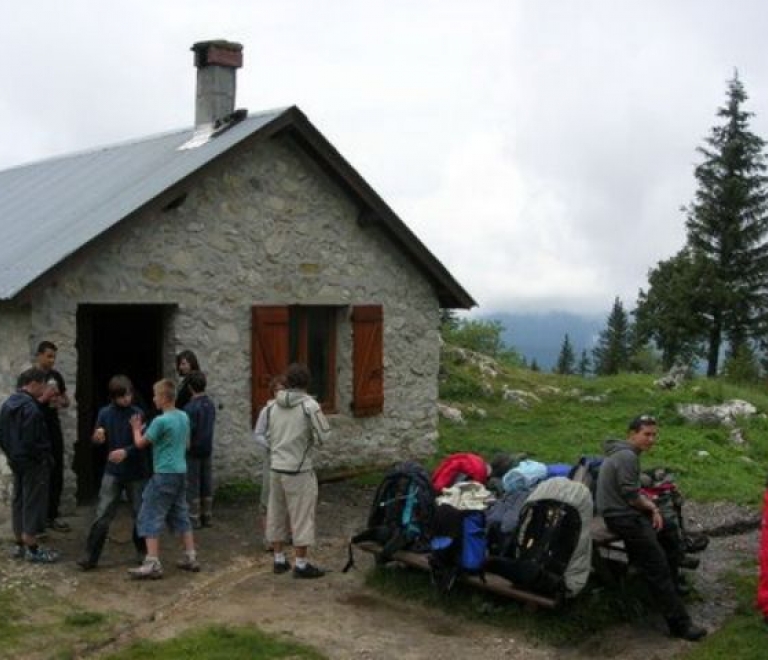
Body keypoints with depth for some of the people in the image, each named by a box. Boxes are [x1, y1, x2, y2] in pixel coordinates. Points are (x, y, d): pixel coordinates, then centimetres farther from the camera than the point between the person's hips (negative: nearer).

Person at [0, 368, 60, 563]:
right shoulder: (30, 408, -22)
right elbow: (31, 440, -25)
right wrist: (44, 458, -12)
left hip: (16, 460, 9)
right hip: (33, 462, -9)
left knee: (19, 502, 15)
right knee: (33, 504, -1)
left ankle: (19, 545, 23)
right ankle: (32, 550, 4)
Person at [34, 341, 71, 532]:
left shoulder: (56, 376, 9)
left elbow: (66, 400, 16)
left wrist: (61, 401, -6)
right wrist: (44, 398, -24)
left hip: (54, 431, 6)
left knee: (56, 474, 7)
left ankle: (52, 515, 16)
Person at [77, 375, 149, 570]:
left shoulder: (138, 414, -9)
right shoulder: (104, 413, -2)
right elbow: (98, 441, 4)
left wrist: (126, 452, -30)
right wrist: (97, 438, -20)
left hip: (136, 473, -1)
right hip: (113, 472, 1)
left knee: (141, 515, 9)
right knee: (102, 515, -4)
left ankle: (143, 551, 28)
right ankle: (90, 556, 1)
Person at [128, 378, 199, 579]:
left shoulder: (160, 421, -16)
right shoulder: (184, 417, 7)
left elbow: (140, 443, -6)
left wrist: (136, 429, 12)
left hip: (164, 474, -8)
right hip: (181, 472, 8)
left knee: (150, 517, -2)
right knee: (181, 515, 16)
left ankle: (153, 564, -6)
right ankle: (191, 557, 19)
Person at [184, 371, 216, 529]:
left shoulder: (190, 407, -18)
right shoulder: (211, 405, 4)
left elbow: (189, 431, -19)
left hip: (193, 451, -7)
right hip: (207, 450, 7)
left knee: (192, 486, 1)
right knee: (207, 485, 11)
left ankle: (194, 519, 4)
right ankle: (207, 517, 17)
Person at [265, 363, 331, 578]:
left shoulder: (273, 406, 4)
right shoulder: (309, 405, -13)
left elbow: (269, 435, 12)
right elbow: (323, 436, -11)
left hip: (276, 467, 6)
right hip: (299, 469, -6)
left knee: (277, 514, 14)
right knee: (302, 516, 2)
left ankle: (279, 560, 22)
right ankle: (301, 565, 6)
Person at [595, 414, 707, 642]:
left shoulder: (624, 453, 16)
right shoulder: (627, 456, -17)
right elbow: (631, 496, -21)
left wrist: (651, 507, 2)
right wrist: (652, 507, -4)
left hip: (625, 513, 11)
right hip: (623, 518, -11)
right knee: (659, 570, -10)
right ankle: (680, 624, -9)